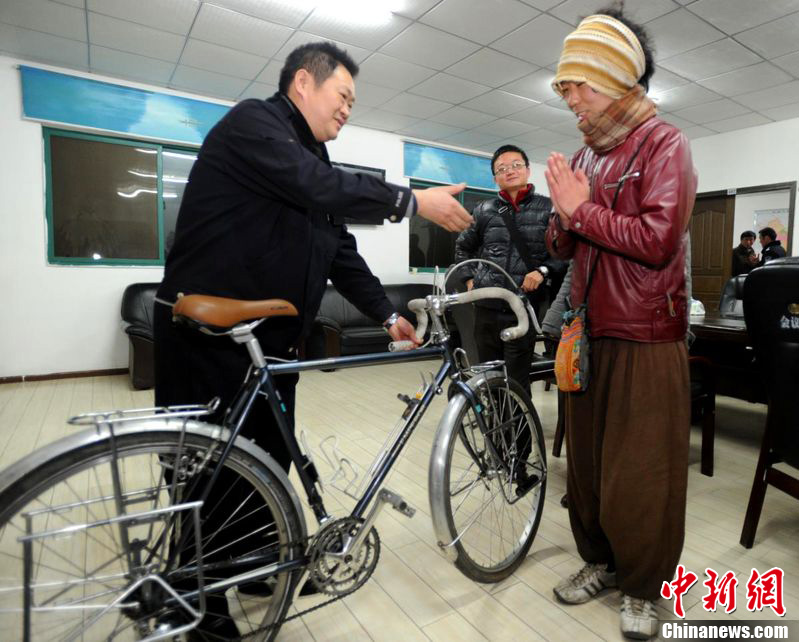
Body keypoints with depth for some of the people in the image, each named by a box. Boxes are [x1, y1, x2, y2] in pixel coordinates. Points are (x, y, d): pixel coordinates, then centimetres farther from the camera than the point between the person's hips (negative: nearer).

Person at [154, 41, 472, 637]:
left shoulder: (312, 162, 16)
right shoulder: (252, 122, -9)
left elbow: (341, 250, 14)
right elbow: (321, 186, -26)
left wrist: (387, 313, 10)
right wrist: (413, 201, -20)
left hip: (271, 342, 8)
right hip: (208, 341, -8)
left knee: (271, 460, 15)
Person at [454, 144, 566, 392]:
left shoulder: (547, 208, 2)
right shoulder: (484, 210, 8)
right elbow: (463, 246, 22)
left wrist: (543, 271, -13)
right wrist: (469, 279, 13)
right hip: (487, 307, 2)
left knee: (517, 383, 1)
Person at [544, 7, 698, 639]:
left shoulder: (665, 144, -5)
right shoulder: (586, 155, 15)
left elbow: (658, 241, -19)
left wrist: (583, 208, -13)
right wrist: (564, 220, -7)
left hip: (646, 339, -6)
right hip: (589, 333, 6)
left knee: (642, 471, 3)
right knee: (586, 459, 12)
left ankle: (643, 586, 24)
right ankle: (600, 560, 32)